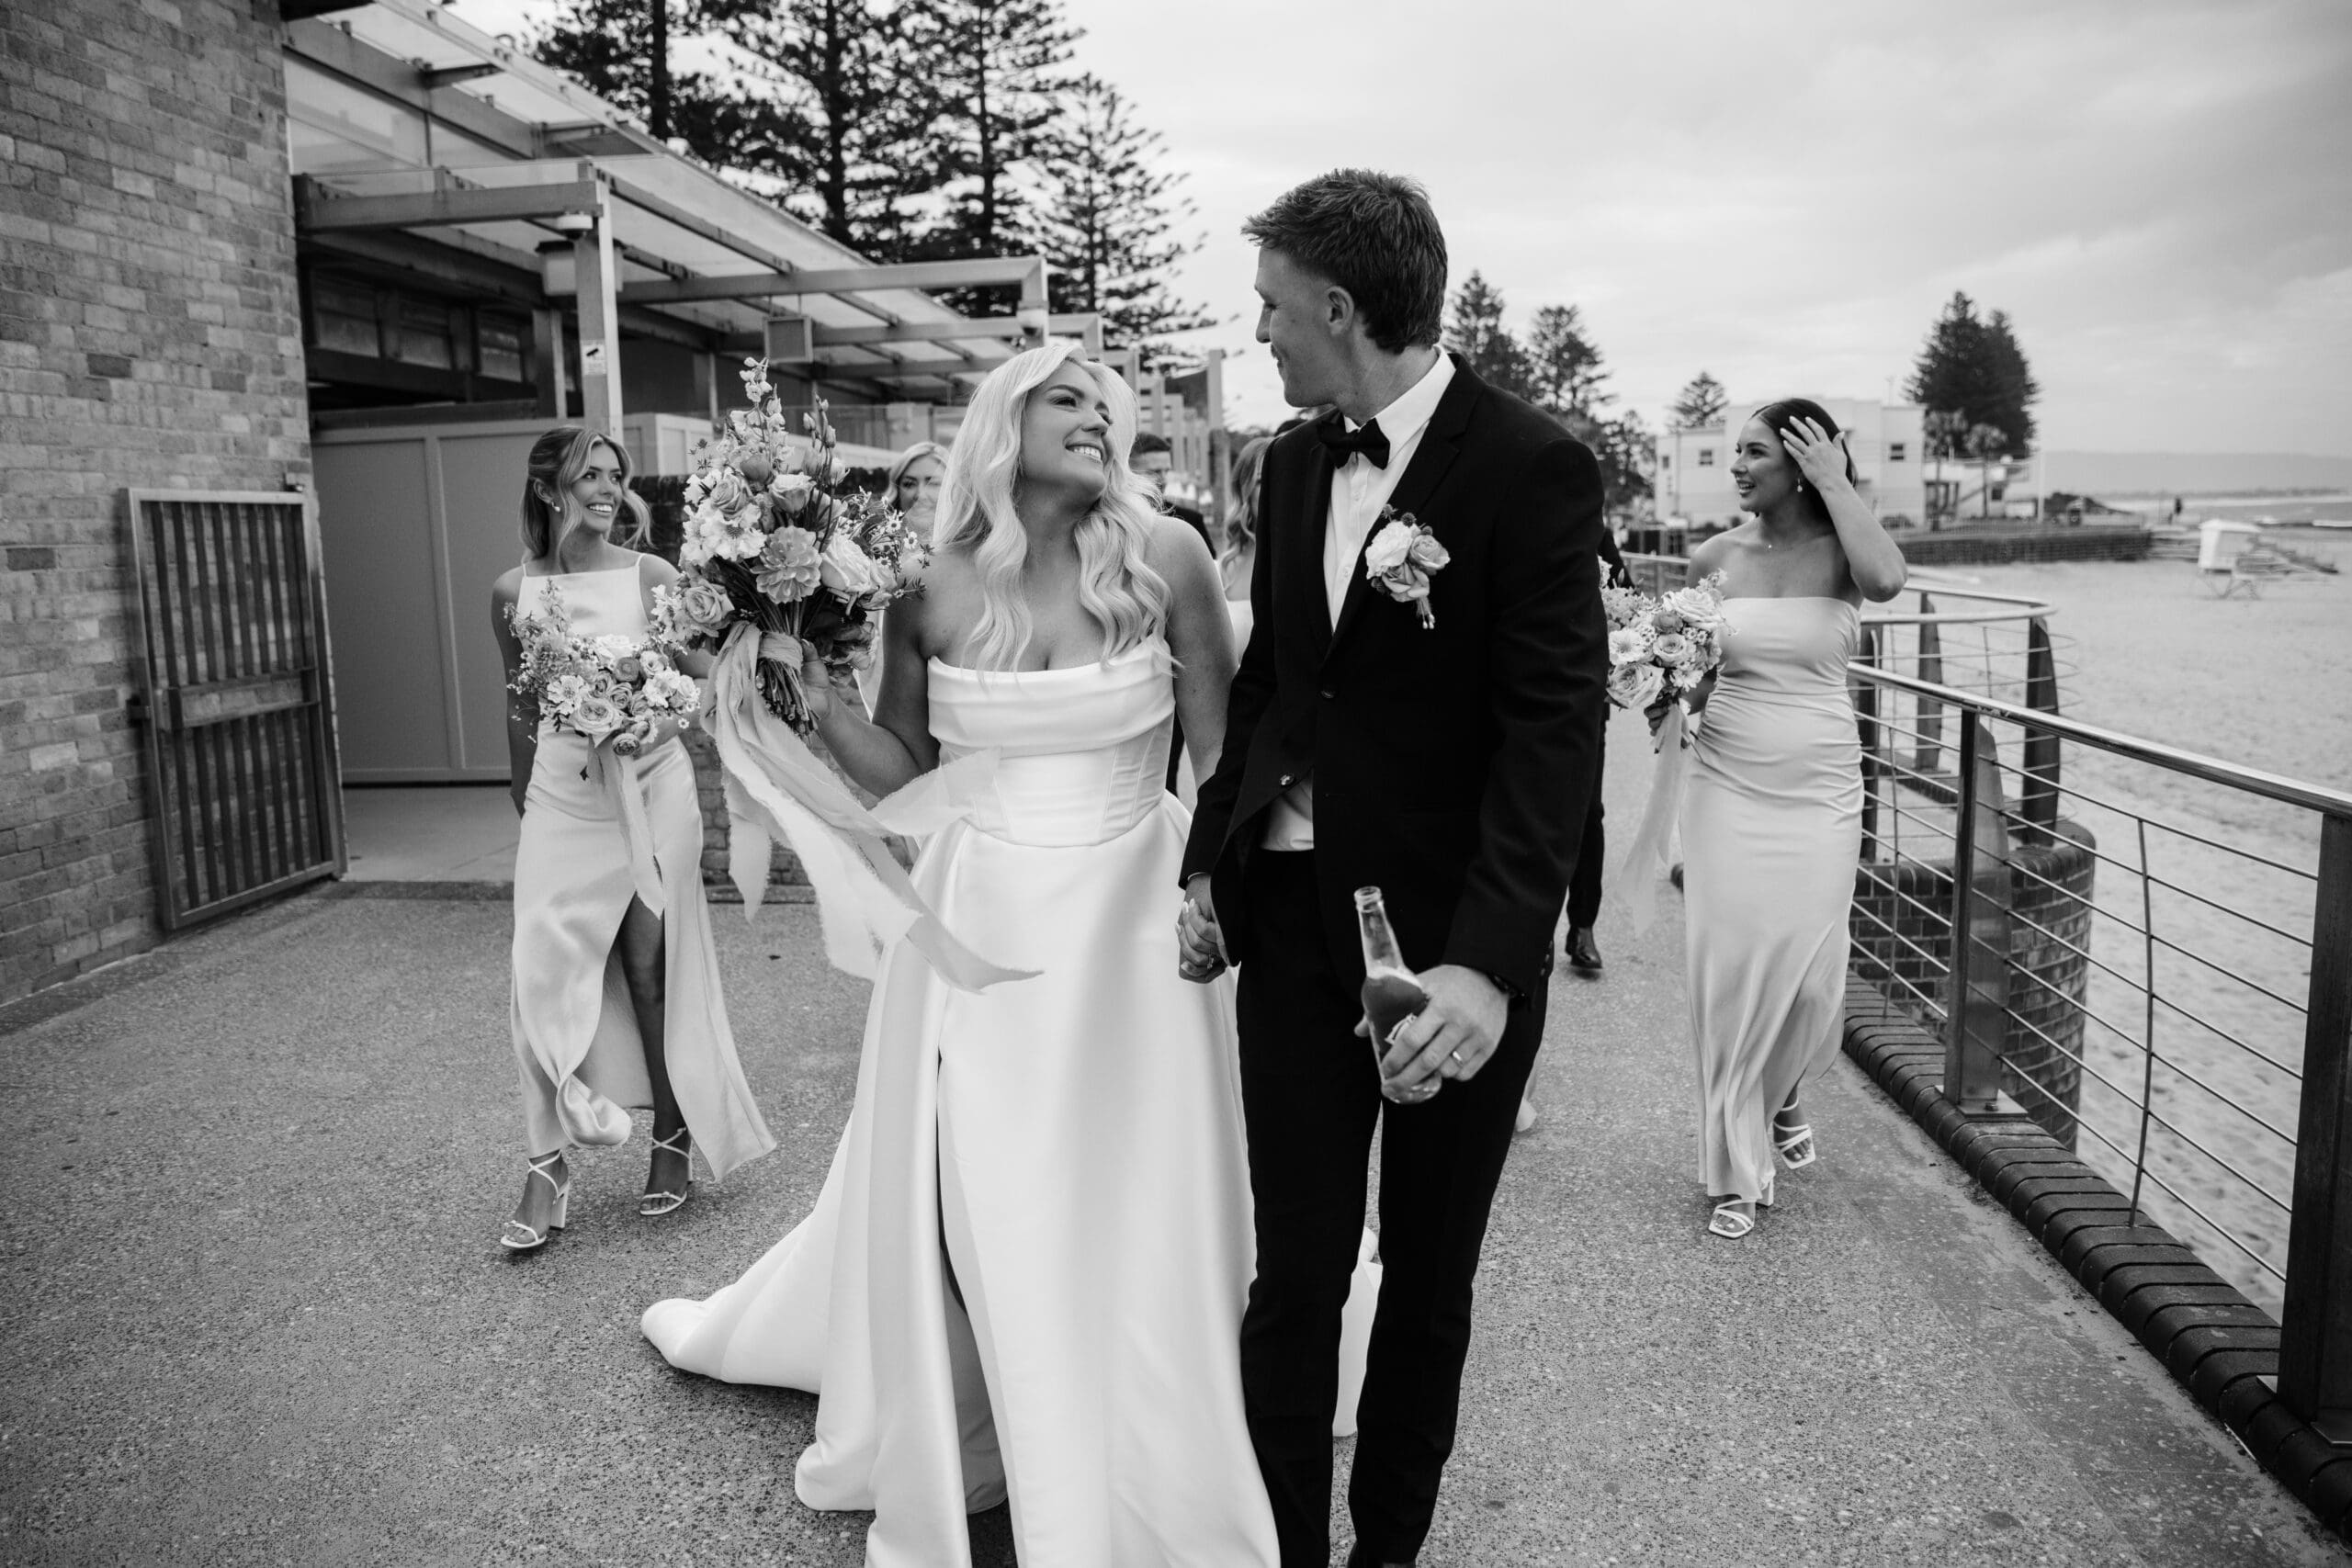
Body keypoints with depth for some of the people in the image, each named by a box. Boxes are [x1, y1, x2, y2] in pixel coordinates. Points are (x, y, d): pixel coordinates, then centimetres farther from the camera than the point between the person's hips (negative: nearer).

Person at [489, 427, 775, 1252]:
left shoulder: (650, 575, -3)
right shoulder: (513, 591, 4)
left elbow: (698, 682, 0)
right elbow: (521, 709, 14)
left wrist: (652, 727, -19)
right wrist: (523, 805, 19)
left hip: (650, 788, -2)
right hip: (562, 797, 2)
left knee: (650, 968, 4)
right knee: (547, 970, -2)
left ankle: (675, 1137, 22)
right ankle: (548, 1166, 8)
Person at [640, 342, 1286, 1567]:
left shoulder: (1161, 558, -7)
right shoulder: (930, 585, -3)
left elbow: (1225, 752, -1)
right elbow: (903, 774, 7)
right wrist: (813, 698, -8)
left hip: (1124, 915, -1)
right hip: (976, 912, 2)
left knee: (1126, 1214, 7)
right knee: (946, 1195, 12)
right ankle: (938, 1453, 39)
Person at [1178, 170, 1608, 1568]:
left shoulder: (1535, 469, -11)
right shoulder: (1295, 463, 8)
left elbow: (1555, 727, -17)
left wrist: (1490, 962, -25)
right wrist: (1212, 860, 9)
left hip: (1451, 933, -4)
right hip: (1294, 914, 4)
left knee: (1429, 1284, 15)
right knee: (1294, 1276, 8)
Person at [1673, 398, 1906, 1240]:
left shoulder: (1838, 552, -4)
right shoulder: (1715, 556, 1)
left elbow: (1887, 579, -27)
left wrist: (1836, 482, -18)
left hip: (1819, 797, -1)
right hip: (1728, 790, 1)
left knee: (1809, 975, 4)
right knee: (1729, 972, 2)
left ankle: (1783, 1098, 38)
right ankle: (1738, 1169, 17)